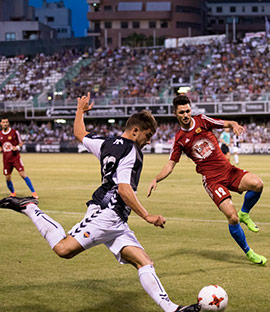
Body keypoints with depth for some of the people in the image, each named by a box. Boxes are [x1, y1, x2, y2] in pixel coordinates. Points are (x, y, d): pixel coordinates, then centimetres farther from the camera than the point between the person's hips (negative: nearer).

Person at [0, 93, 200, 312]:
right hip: (106, 213, -10)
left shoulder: (107, 144, 22)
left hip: (117, 223, 10)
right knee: (64, 249, -21)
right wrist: (147, 216, -15)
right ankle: (29, 208, -3)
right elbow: (123, 189, -17)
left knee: (144, 261, -3)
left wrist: (80, 110, 55)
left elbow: (79, 133, 38)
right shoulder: (131, 151, -5)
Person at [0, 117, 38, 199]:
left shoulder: (14, 132, -4)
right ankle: (12, 193, 29)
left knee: (23, 174, -13)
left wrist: (17, 147, -15)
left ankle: (33, 192, -8)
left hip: (16, 157, -4)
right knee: (7, 178, 5)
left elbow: (21, 143, 5)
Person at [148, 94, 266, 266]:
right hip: (211, 179, -2)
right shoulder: (179, 139, 5)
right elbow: (170, 165, 8)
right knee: (232, 217, -17)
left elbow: (227, 124, 3)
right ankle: (248, 252, 5)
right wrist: (156, 179, -8)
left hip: (228, 170, 2)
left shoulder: (202, 120, 5)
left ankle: (245, 214, 4)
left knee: (257, 184, -26)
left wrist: (234, 125, -21)